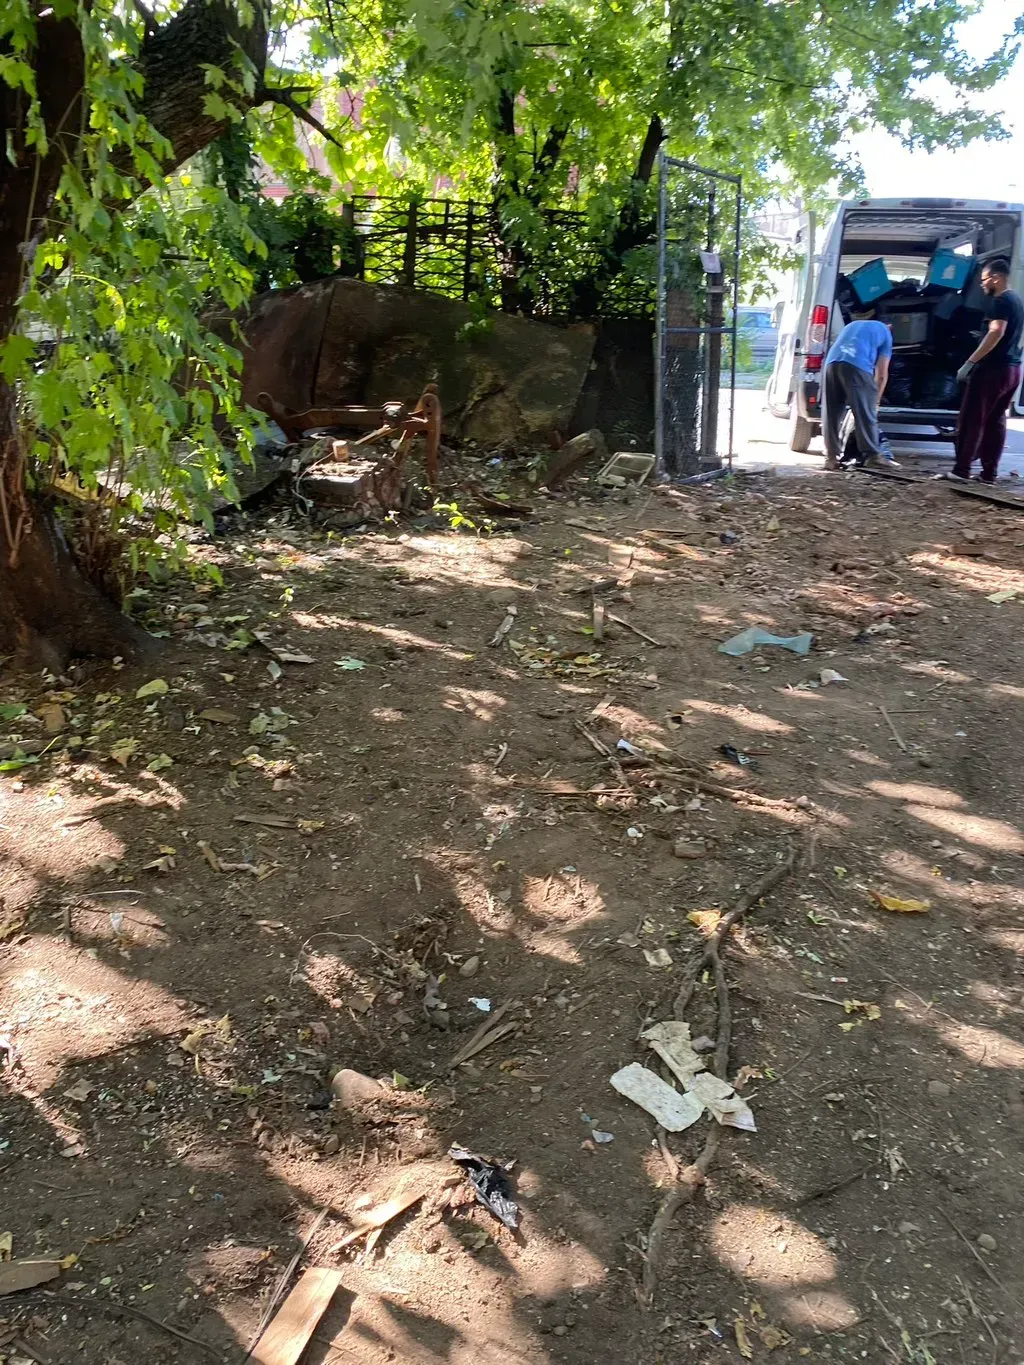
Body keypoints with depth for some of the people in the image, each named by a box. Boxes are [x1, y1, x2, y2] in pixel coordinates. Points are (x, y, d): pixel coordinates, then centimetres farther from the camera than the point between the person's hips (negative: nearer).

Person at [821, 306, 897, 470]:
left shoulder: (852, 325, 38)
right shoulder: (884, 332, 25)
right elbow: (881, 374, 19)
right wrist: (876, 400, 29)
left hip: (832, 363, 4)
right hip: (856, 365, -4)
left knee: (831, 414, 8)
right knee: (866, 413, 2)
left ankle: (831, 457, 6)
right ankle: (874, 456, 3)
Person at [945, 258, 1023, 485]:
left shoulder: (1000, 301, -12)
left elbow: (996, 332, -26)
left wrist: (970, 362, -28)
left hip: (993, 369, -9)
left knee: (972, 420, -6)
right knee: (996, 421, 10)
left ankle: (961, 470, -9)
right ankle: (989, 473, 10)